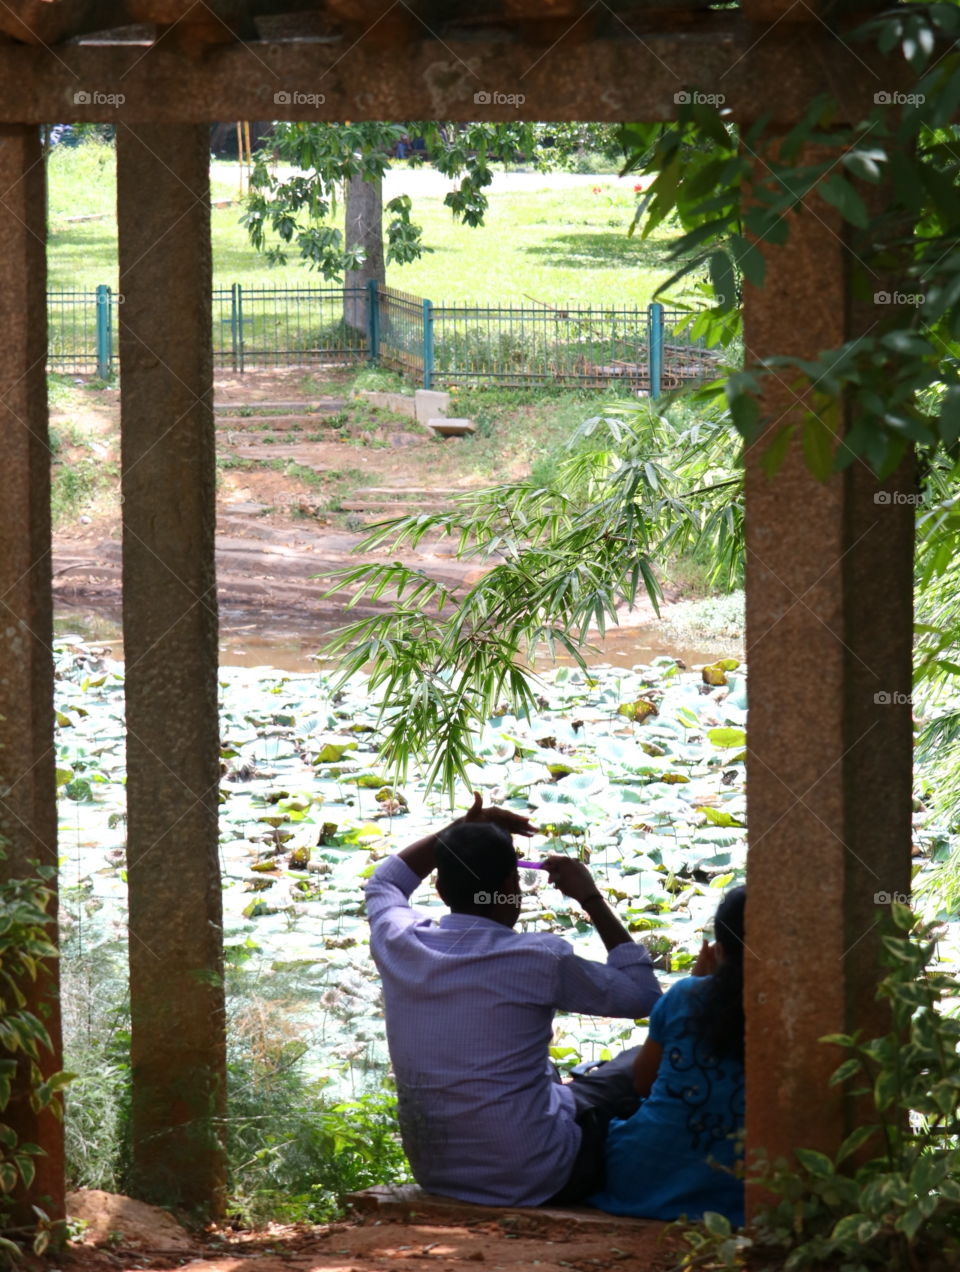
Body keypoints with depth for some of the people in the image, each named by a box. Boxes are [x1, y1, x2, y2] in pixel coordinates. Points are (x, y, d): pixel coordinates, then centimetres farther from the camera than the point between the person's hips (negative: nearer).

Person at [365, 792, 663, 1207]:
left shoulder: (399, 946, -6)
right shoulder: (538, 959, -18)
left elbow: (383, 884, 21)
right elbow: (643, 995, -2)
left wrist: (461, 830, 14)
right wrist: (591, 898, 0)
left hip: (433, 1174, 5)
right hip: (530, 1182, -5)